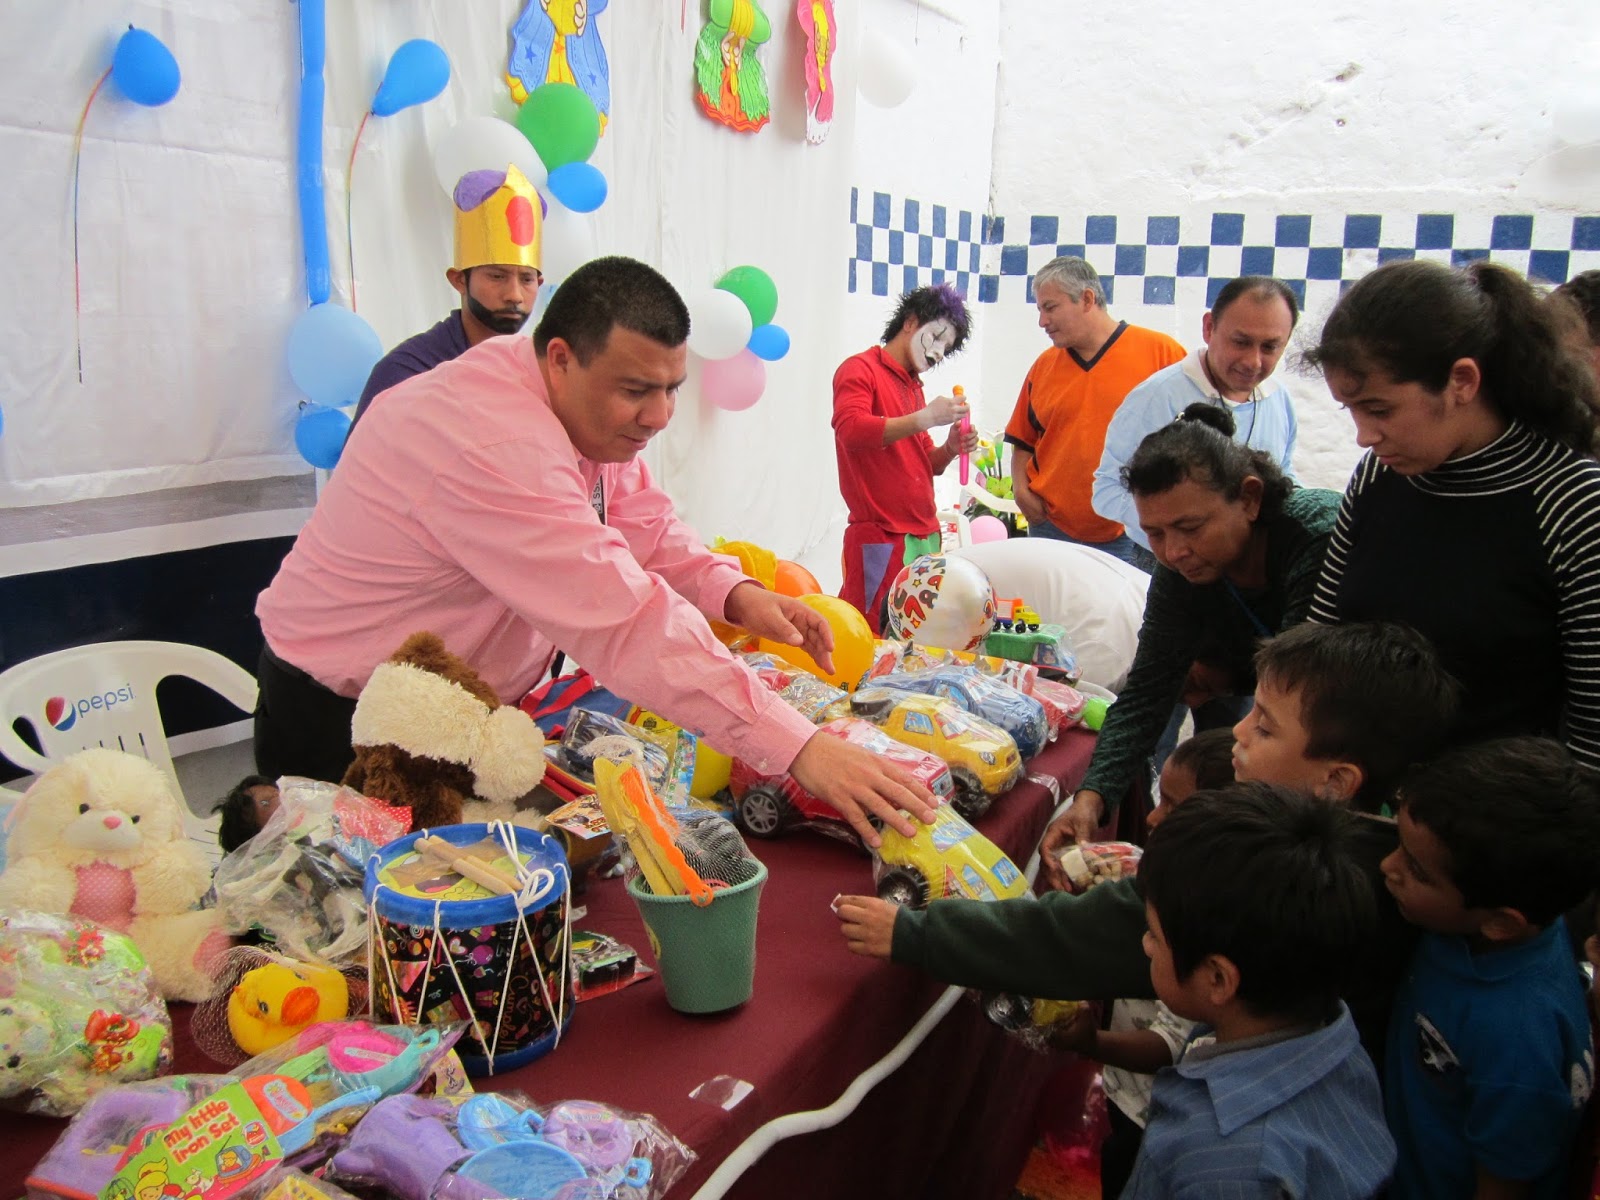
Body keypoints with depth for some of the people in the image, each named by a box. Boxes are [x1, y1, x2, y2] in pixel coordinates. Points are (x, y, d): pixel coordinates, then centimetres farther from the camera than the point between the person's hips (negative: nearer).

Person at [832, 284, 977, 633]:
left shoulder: (913, 386, 20)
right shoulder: (860, 369, -1)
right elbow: (851, 429, -19)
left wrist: (951, 448, 5)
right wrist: (923, 418, -19)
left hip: (925, 536, 8)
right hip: (880, 538, -7)